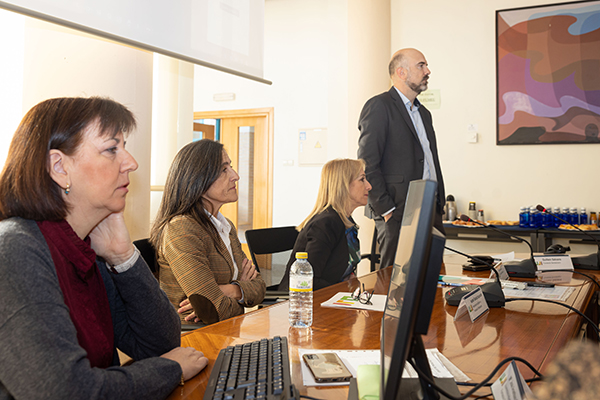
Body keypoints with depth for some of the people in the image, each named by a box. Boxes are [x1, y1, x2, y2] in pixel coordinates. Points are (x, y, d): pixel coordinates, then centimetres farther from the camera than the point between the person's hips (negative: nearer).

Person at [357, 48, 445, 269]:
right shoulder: (379, 106, -7)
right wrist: (386, 210, -16)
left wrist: (439, 207, 14)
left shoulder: (424, 113, 21)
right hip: (397, 216, -8)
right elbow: (367, 164, -14)